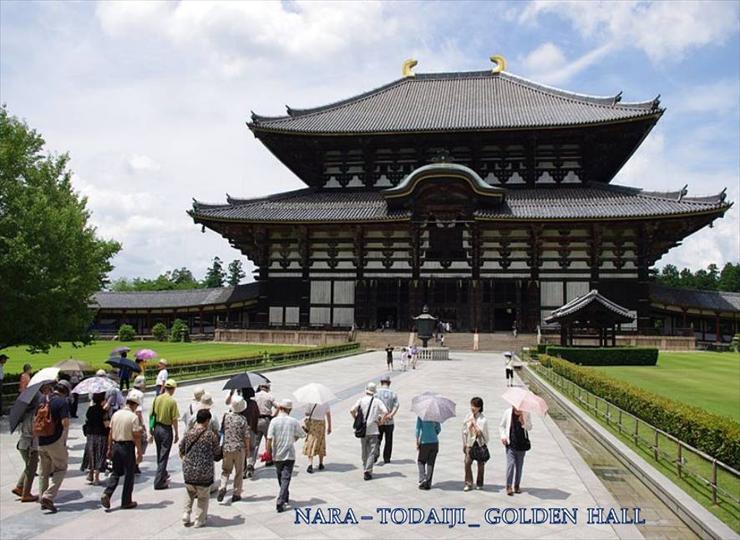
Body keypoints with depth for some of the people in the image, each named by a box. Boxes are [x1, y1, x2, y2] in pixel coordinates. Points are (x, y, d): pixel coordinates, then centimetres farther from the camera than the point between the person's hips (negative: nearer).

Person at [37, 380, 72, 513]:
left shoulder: (43, 400, 10)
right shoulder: (63, 401, -11)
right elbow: (65, 422, -20)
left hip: (42, 442, 6)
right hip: (56, 442, -6)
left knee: (44, 471, 16)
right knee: (61, 469, 6)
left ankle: (43, 501, 20)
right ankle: (49, 496, -8)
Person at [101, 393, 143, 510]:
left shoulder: (116, 414, 4)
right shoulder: (134, 417, -14)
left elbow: (110, 433, 9)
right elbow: (136, 437, -14)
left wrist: (109, 449, 18)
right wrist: (139, 453, -7)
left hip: (116, 445, 6)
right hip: (128, 447, -5)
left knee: (116, 472, 18)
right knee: (129, 475, 7)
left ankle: (106, 494, 0)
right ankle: (126, 502, 15)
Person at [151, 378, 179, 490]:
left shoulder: (157, 398, 0)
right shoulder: (172, 401, -16)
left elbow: (152, 414, 6)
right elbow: (174, 419, -14)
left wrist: (152, 430, 16)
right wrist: (176, 434, -4)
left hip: (156, 428, 6)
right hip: (166, 429, -6)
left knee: (159, 454, 21)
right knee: (164, 456, 2)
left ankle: (163, 474, 39)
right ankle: (159, 482, 3)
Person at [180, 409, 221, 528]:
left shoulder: (188, 433, -2)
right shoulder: (211, 435, -12)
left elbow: (181, 449, 11)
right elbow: (217, 453, -4)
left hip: (188, 470, 4)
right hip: (204, 471, -4)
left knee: (190, 492, 29)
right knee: (204, 496, 16)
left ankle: (186, 515, 22)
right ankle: (199, 520, 18)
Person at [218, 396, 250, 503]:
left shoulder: (226, 416, -4)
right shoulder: (242, 419, -12)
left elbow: (222, 430, 8)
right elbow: (246, 437, -8)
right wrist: (247, 447, 5)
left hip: (227, 447, 2)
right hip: (239, 448, -2)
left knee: (225, 470, 16)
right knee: (239, 472, 11)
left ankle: (222, 487, -5)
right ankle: (236, 494, 13)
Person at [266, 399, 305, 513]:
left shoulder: (274, 421, -9)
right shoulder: (294, 421, -5)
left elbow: (269, 438, -13)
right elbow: (301, 435, 8)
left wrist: (269, 452, -2)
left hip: (277, 455, 1)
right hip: (289, 454, -1)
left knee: (280, 477, 21)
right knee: (286, 478, -1)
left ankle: (285, 497, 36)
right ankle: (280, 502, -14)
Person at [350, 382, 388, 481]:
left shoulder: (361, 400, 0)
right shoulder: (377, 401, 0)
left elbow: (352, 411, -11)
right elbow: (385, 412, -13)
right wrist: (381, 421, -1)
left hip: (363, 430, 2)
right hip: (373, 430, -2)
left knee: (364, 451, 16)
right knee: (372, 452, 0)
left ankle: (365, 469, 24)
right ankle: (368, 470, -11)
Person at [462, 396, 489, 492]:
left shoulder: (482, 419, -9)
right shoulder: (468, 416, 3)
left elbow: (480, 433, -17)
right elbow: (465, 431, 10)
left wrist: (474, 423, -21)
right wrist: (464, 443, 10)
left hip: (480, 444, -3)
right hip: (470, 444, 3)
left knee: (481, 464, 6)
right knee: (467, 462, -11)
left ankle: (479, 484, 22)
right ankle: (468, 484, -4)